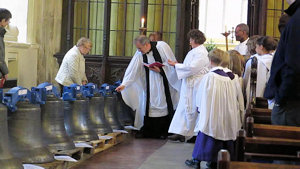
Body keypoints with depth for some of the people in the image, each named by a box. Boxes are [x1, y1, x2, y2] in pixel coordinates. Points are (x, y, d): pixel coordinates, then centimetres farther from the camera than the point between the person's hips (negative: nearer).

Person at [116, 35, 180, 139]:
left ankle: (164, 132, 6)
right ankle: (146, 131, 11)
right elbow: (132, 70, -2)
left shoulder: (162, 46, -14)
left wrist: (160, 70, -21)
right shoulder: (139, 53, -2)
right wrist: (124, 84, -8)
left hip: (163, 81, -4)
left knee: (164, 105, -4)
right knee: (147, 104, 1)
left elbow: (172, 63, -9)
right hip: (150, 83, 4)